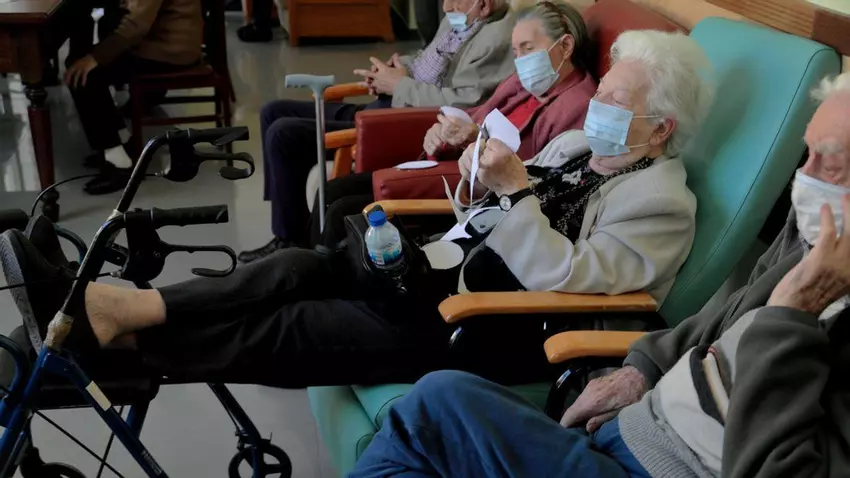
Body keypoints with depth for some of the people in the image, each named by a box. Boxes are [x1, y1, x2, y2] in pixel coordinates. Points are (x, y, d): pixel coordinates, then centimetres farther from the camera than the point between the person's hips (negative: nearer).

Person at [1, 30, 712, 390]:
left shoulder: (662, 206, -11)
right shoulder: (583, 140, 14)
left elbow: (568, 280, -24)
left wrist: (516, 190, -27)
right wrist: (480, 176, -4)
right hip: (460, 271, 8)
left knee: (310, 326, -18)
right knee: (308, 269, -13)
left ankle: (115, 334, -18)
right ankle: (119, 306, -22)